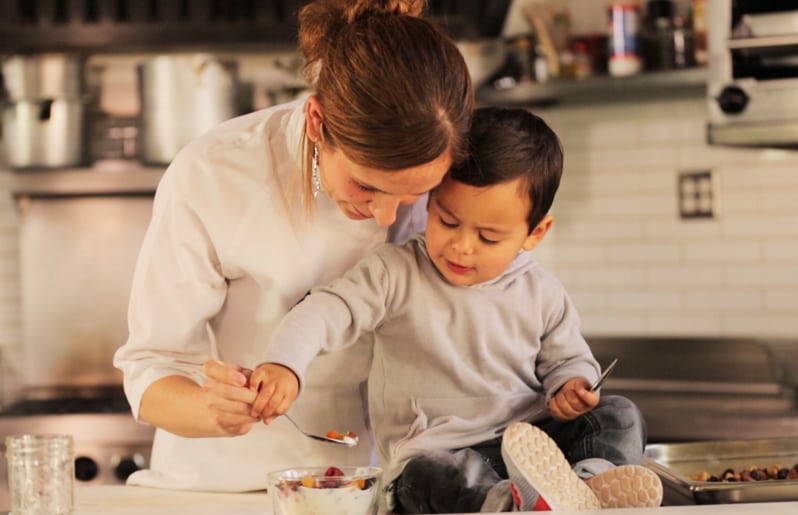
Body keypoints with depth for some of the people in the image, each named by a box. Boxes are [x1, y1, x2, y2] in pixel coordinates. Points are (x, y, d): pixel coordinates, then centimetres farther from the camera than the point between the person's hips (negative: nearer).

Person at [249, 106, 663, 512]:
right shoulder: (396, 275, -4)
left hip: (532, 441, 4)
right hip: (438, 452, -4)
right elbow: (327, 312, -14)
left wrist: (571, 388, -8)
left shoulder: (542, 296, 5)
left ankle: (593, 481, -42)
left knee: (620, 416, -14)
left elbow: (567, 359, 18)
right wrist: (285, 364, -34)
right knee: (423, 477, -37)